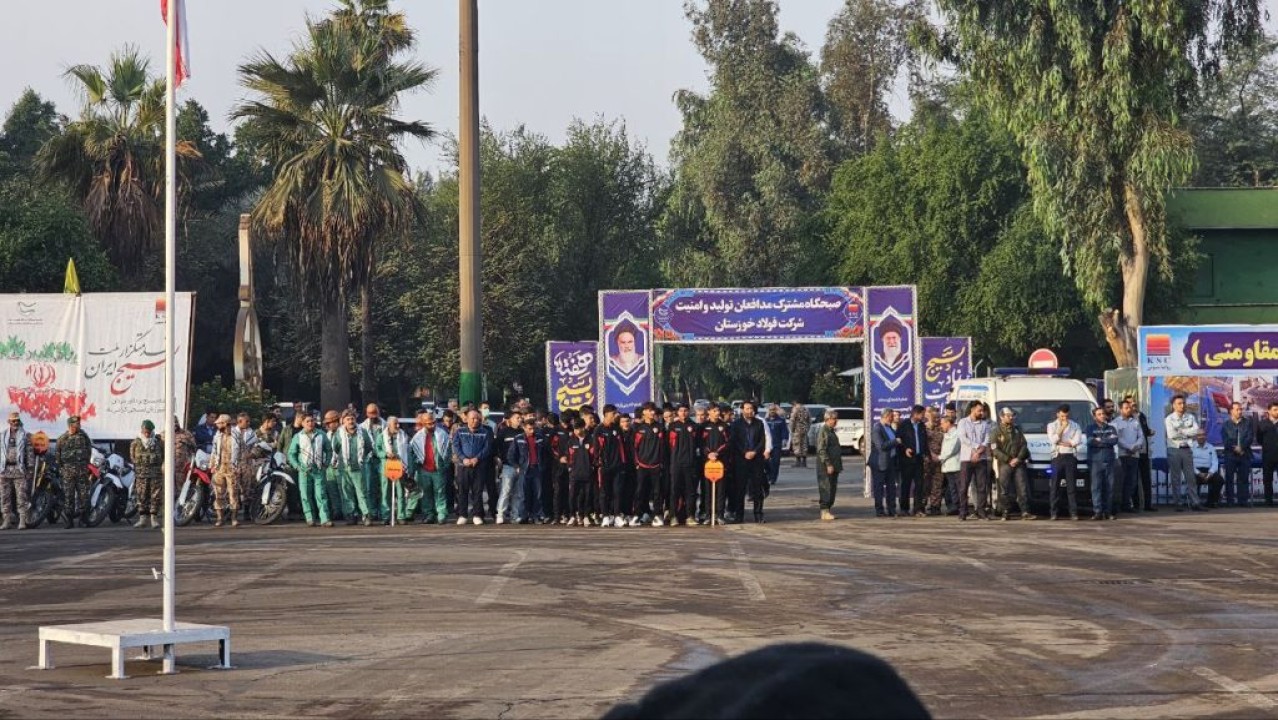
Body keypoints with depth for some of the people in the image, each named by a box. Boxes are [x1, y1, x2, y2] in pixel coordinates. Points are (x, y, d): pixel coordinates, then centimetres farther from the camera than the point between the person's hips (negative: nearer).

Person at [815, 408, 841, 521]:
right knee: (826, 488, -8)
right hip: (825, 466, -9)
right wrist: (828, 464, -21)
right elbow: (821, 450, -18)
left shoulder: (831, 431, 18)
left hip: (833, 466, 9)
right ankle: (825, 511, -5)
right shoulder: (823, 431, -12)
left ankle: (829, 510, 16)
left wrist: (838, 465, 21)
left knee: (833, 488, 11)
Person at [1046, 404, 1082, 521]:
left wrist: (1061, 442, -5)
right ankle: (1053, 512, -2)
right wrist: (1062, 428, -8)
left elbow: (1077, 441, -3)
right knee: (1055, 486, -3)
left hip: (1071, 457, 0)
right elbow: (1052, 440, -5)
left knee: (1071, 486, -3)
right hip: (1057, 457, 0)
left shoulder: (1075, 426, 11)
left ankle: (1073, 513, -5)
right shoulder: (1052, 426, 11)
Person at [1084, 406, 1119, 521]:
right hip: (1095, 461, -3)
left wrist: (1100, 440, -8)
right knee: (1096, 486, -9)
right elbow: (1090, 441, -10)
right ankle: (1098, 511, -12)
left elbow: (1115, 440, -2)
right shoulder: (1090, 428, 9)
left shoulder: (1111, 428, 17)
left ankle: (1107, 511, 6)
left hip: (1109, 461, 3)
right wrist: (1107, 441, -5)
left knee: (1109, 487, 1)